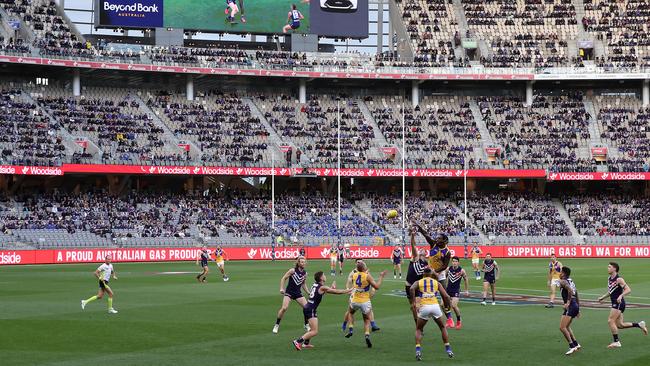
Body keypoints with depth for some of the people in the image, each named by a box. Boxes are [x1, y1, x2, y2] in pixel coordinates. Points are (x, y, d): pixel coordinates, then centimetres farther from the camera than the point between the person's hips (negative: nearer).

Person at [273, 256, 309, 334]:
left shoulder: (305, 273, 4)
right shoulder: (293, 270, -11)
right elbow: (283, 278, -6)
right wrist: (281, 288, -17)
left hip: (298, 293, 5)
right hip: (289, 292, -5)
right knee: (284, 308, -21)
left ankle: (306, 325, 17)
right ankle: (277, 325, -5)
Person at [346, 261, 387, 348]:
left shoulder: (354, 275, -1)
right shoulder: (367, 276, -14)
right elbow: (377, 287, -14)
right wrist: (381, 277, -4)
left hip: (355, 301, 3)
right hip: (365, 302, -3)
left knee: (351, 313, 33)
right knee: (367, 320, 12)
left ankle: (350, 330, 18)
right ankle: (367, 335, -9)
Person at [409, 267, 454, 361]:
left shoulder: (419, 282, 15)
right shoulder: (436, 282, 18)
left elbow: (411, 289, -9)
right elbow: (446, 296, 7)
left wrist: (413, 302, -6)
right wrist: (447, 306, 23)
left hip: (424, 307, -1)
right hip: (435, 306, 1)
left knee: (418, 330, 19)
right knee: (442, 327, 25)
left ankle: (418, 350, 0)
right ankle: (448, 350, 22)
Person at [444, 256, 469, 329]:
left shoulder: (461, 271, -11)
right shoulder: (448, 269, -4)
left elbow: (465, 279, 3)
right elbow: (446, 277, 13)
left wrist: (466, 290, 9)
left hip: (456, 291, -4)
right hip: (448, 289, 4)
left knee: (454, 305, -14)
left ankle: (458, 322, 6)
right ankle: (449, 319, 7)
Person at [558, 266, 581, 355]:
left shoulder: (563, 282, -5)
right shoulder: (571, 281, 21)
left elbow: (570, 290, -24)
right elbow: (576, 295, 24)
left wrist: (568, 303, -24)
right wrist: (578, 309, 29)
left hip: (570, 306, -10)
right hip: (575, 306, 10)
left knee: (562, 327, -10)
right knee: (566, 327, 22)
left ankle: (572, 346, -13)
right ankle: (576, 344, 21)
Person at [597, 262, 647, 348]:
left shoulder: (619, 279, -14)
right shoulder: (609, 279, 12)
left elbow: (628, 290, -19)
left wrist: (620, 296, -33)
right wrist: (602, 297, 15)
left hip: (619, 303, -9)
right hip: (615, 303, 9)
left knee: (611, 321, -13)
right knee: (620, 325, 9)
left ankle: (616, 342, -7)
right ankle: (639, 325, 21)